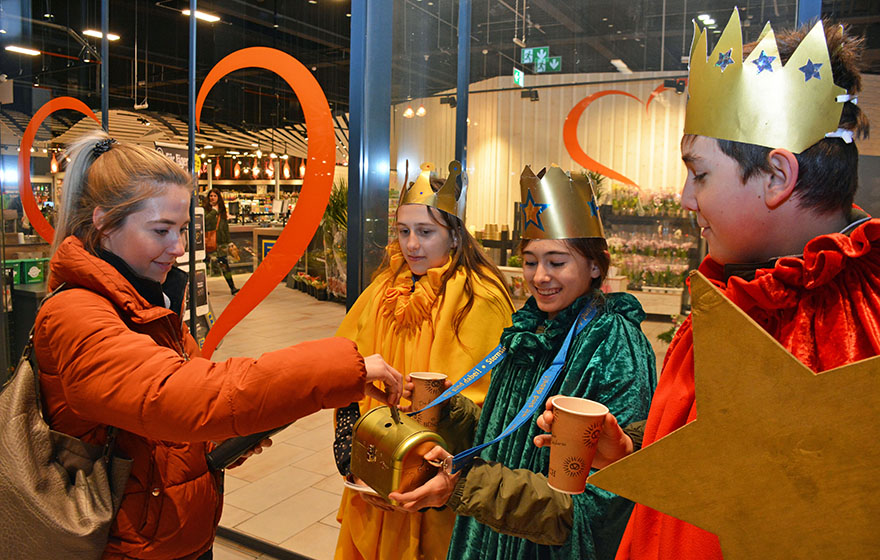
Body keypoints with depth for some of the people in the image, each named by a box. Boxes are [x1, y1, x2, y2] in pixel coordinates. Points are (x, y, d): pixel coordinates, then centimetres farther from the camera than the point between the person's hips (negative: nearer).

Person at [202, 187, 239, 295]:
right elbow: (205, 221, -19)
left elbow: (225, 226, 18)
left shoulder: (222, 210, 14)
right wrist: (214, 210, -12)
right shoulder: (205, 209, 0)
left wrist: (229, 241, 16)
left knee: (224, 264, 2)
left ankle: (232, 288, 4)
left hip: (221, 242, 3)